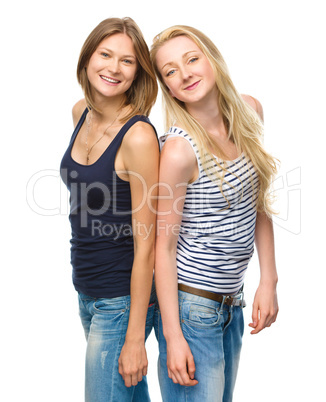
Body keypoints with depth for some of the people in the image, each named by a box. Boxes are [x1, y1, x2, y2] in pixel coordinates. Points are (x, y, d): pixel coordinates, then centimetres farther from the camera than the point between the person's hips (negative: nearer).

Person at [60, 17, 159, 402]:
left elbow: (145, 246, -20)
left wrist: (135, 337, -17)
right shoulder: (81, 113, 1)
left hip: (122, 301, -7)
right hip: (87, 293, 7)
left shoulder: (139, 136, -22)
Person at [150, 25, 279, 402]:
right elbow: (163, 246, -15)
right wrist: (173, 335, -15)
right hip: (191, 305, -7)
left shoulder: (249, 111, 0)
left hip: (231, 300, 7)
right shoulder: (180, 149, -20)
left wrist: (268, 281, 4)